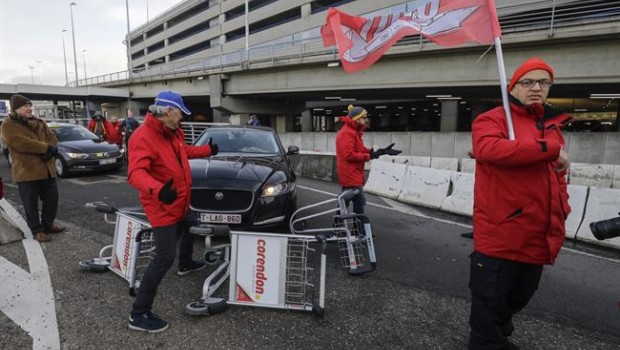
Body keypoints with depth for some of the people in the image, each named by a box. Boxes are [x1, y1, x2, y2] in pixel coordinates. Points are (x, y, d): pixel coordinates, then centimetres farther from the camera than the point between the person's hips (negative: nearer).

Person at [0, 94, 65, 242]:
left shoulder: (39, 123, 15)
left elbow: (52, 138, 6)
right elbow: (22, 144, -20)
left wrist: (49, 150, -15)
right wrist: (47, 148, -21)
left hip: (46, 170, 6)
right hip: (26, 172, -6)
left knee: (52, 198, 12)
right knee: (31, 204, 3)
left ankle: (48, 225, 27)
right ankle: (37, 230, 13)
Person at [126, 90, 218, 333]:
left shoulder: (173, 132, 5)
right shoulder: (143, 137, -25)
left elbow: (185, 151, 25)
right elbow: (135, 173, -38)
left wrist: (208, 150, 34)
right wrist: (157, 190, -56)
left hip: (180, 203, 10)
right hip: (162, 208, -10)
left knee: (188, 230, 33)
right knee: (164, 257, -11)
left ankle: (185, 264, 63)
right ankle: (139, 314, 0)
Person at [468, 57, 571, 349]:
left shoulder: (553, 126, 17)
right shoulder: (492, 119, -6)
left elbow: (557, 178, 24)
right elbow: (489, 149, -29)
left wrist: (562, 213, 11)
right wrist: (551, 149, -23)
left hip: (538, 239, 8)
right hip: (500, 237, -8)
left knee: (517, 300, 25)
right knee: (490, 304, 5)